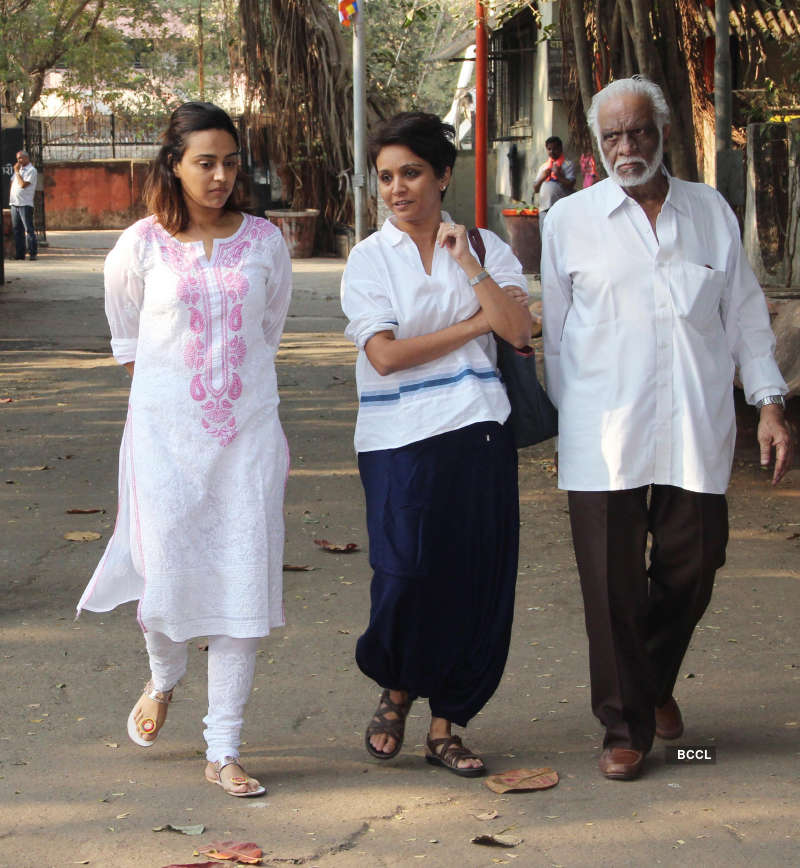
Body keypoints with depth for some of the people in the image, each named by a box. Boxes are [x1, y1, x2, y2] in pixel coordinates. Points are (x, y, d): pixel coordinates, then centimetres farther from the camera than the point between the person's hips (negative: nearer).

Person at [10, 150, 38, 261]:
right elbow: (12, 183, 23)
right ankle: (19, 253, 10)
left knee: (29, 229, -8)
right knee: (17, 230, 7)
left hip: (25, 204, -7)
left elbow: (23, 184, -16)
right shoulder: (18, 169, 19)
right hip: (14, 204, 8)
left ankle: (32, 253, -8)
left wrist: (17, 172, -7)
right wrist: (10, 198, 12)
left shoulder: (31, 170, -6)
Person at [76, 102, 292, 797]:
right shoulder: (142, 245, 0)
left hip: (248, 433, 1)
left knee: (243, 588, -2)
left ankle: (224, 751, 7)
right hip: (166, 433, -1)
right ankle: (164, 678, 30)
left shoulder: (264, 241, 4)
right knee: (167, 580, -6)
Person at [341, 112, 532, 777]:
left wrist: (467, 263, -10)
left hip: (477, 429, 2)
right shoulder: (371, 258, 3)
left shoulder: (484, 247, 8)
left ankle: (445, 726, 15)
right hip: (400, 436, -2)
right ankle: (396, 690, 19)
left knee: (475, 577, 1)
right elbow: (384, 353, -8)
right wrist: (475, 324, -5)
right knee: (406, 573, -12)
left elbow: (518, 330, -5)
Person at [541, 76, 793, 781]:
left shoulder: (712, 212, 10)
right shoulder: (571, 220, 4)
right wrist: (557, 421, 7)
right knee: (613, 586, -1)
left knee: (691, 571, 7)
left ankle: (657, 683, 36)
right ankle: (625, 725, 13)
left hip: (697, 432, 2)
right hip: (603, 437, -2)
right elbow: (551, 332, 8)